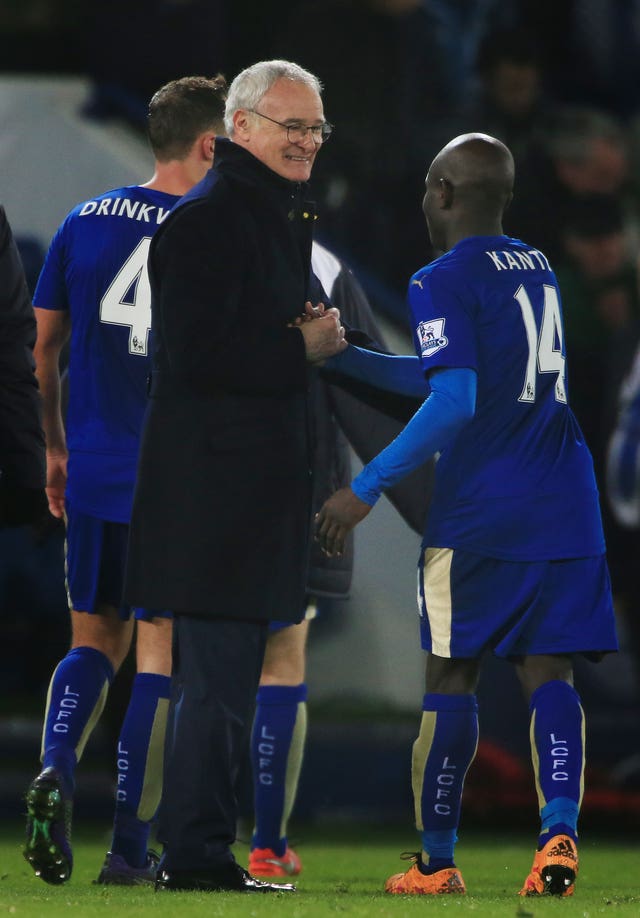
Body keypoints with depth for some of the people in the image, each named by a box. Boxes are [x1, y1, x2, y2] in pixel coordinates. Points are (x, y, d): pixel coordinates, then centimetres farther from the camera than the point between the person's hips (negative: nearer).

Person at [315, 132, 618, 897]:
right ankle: (559, 834, -16)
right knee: (548, 671, 2)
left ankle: (436, 861, 9)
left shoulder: (443, 282, -8)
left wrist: (365, 489, -17)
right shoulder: (537, 271, 17)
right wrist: (342, 355, 31)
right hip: (564, 504, 6)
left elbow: (454, 404, -19)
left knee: (451, 675, 4)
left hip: (479, 511, -6)